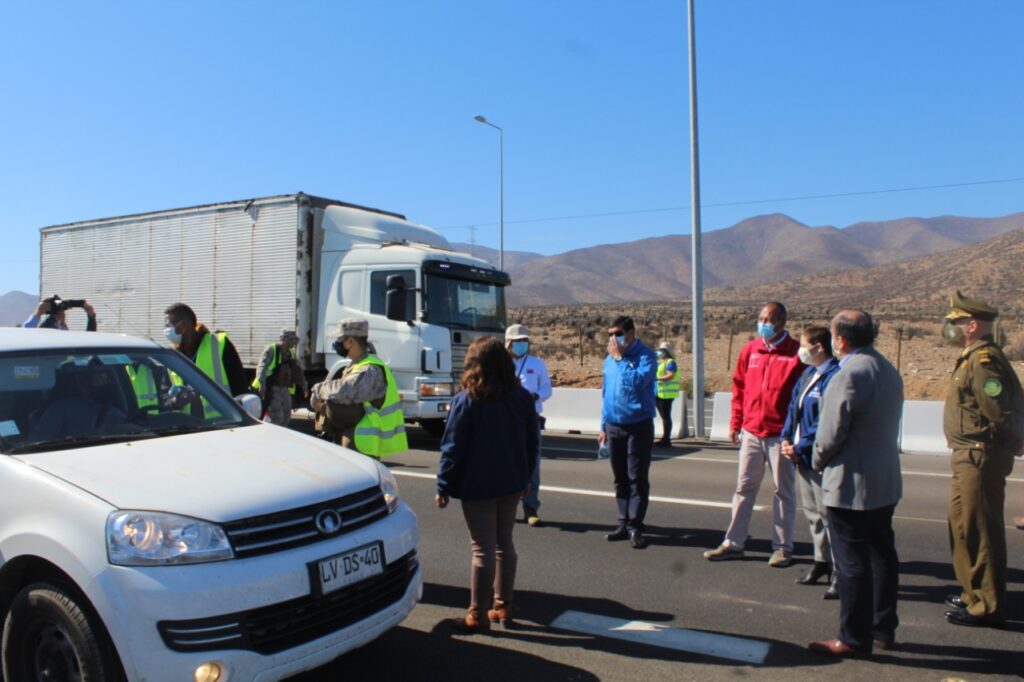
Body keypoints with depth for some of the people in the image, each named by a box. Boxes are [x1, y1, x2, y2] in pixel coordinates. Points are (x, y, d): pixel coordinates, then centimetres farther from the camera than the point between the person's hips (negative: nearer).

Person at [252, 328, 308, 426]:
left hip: (285, 389, 8)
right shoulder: (271, 350, -7)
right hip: (272, 389, -8)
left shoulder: (291, 353, 17)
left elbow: (298, 370, 26)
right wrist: (262, 384, -30)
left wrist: (303, 384, 21)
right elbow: (262, 367, -18)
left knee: (286, 415, 12)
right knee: (276, 416, -17)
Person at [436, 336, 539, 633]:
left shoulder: (466, 401, -13)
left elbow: (452, 448, -12)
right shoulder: (522, 397, 2)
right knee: (504, 544, 16)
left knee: (483, 549, 2)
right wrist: (525, 478, 18)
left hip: (477, 487, -5)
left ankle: (477, 615, 11)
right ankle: (503, 606, 25)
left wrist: (444, 488, -5)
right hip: (511, 484, 5)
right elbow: (532, 443, 8)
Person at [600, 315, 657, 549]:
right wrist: (604, 427, 16)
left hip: (639, 426, -6)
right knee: (620, 479, 12)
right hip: (614, 427, 6)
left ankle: (635, 527, 3)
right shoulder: (609, 359, 11)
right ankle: (624, 523, 21)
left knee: (637, 478, -2)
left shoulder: (645, 355, -9)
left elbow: (637, 381, -26)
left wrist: (620, 358, -17)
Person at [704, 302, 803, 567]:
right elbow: (739, 387, 10)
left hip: (781, 435, -4)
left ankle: (783, 548, 19)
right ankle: (733, 543, 19)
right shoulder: (750, 350, 5)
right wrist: (735, 422, 8)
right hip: (751, 433, 4)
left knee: (784, 491, 8)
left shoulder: (796, 353, -6)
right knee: (744, 488, 10)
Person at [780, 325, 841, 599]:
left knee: (829, 514, -1)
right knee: (812, 512, 19)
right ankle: (822, 560, 33)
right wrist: (787, 438, 4)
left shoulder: (833, 376, -18)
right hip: (802, 456, 9)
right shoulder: (807, 373, 11)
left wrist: (800, 447, -17)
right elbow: (794, 407, 16)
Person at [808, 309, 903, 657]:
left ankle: (854, 638, 11)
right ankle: (883, 629, 29)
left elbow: (831, 434, -21)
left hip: (851, 485, -9)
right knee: (882, 556, 17)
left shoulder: (849, 375, -22)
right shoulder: (889, 370, 8)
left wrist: (818, 461, -1)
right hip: (886, 482, 9)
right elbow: (887, 424, 13)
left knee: (852, 563, 1)